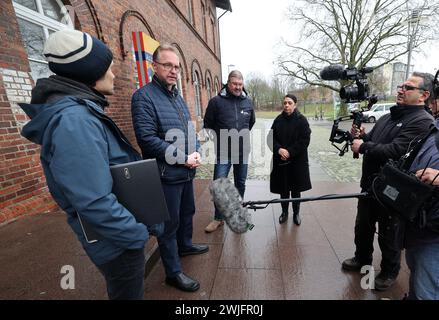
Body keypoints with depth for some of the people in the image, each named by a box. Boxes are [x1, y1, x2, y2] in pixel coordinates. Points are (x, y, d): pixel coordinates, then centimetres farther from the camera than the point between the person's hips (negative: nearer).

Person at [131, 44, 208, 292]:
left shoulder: (178, 97, 13)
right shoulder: (144, 97, -13)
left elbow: (191, 130, 16)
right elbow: (148, 139, -22)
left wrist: (196, 152, -3)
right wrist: (183, 158, -19)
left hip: (187, 171, 8)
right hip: (167, 174, -8)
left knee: (188, 211, 24)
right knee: (169, 223, 6)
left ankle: (185, 245, 49)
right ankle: (174, 272, 24)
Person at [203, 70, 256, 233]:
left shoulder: (248, 102, 6)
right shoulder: (216, 101, -7)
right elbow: (208, 125, 0)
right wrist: (219, 140, 2)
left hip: (242, 151, 4)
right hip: (223, 152, -4)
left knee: (240, 183, 15)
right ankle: (218, 218, 15)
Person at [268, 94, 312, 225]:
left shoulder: (302, 120, -3)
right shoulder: (278, 120, 4)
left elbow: (305, 140, -9)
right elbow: (271, 138, 2)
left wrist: (290, 152, -15)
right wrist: (279, 149, -15)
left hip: (297, 161, -2)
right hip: (280, 161, 2)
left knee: (296, 189, 8)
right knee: (283, 188, 9)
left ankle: (296, 213, 27)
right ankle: (284, 212, 28)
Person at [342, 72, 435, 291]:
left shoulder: (422, 121, -15)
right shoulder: (388, 117, 12)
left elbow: (395, 151, -27)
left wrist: (363, 147, -17)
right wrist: (362, 135, -4)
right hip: (369, 185, 8)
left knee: (388, 234, 12)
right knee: (362, 226, 21)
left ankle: (389, 272, 36)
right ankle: (362, 259, 44)